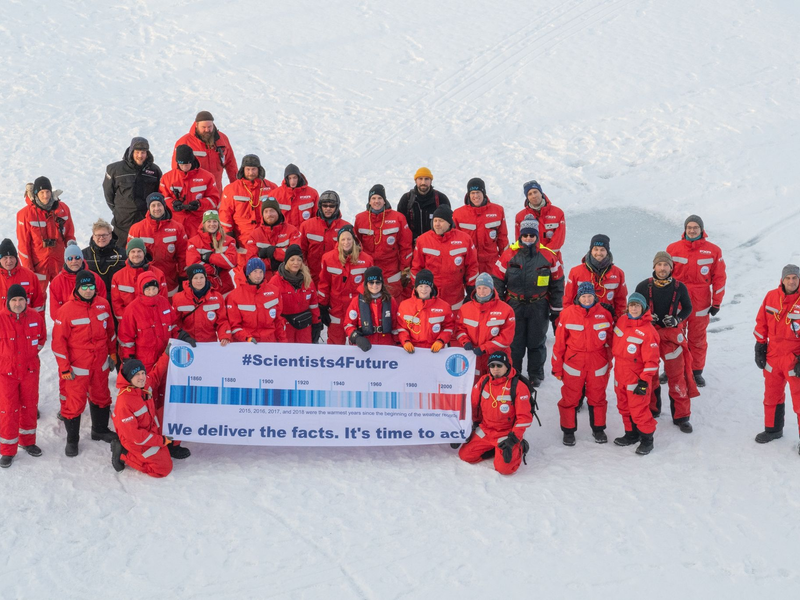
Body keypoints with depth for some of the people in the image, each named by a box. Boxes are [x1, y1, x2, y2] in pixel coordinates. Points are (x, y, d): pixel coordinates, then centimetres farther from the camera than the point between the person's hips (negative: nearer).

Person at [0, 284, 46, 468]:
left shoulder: (35, 317, -6)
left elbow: (42, 337, 13)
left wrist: (32, 353, 8)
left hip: (30, 370, 3)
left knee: (29, 407, 16)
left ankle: (27, 441, 36)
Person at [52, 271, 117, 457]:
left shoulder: (103, 304, -1)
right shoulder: (67, 310, -15)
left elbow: (110, 330, 13)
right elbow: (59, 341, -12)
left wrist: (112, 353, 16)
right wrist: (64, 368, -12)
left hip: (100, 363, 5)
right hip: (78, 366, -5)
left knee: (101, 397, 19)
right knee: (75, 402, -1)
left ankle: (100, 430, 40)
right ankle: (72, 440, 15)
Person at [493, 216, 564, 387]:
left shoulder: (548, 256, -4)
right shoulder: (509, 254, -6)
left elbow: (557, 284, 4)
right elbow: (498, 281, 1)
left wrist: (556, 309, 6)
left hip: (539, 306, 0)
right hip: (514, 305, 0)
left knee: (537, 342, 10)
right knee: (514, 342, 7)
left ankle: (536, 375, 25)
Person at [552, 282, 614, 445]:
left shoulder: (604, 314, -2)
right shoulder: (568, 314, -7)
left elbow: (610, 340, 9)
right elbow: (559, 342, -2)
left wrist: (609, 364, 12)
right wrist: (557, 367, 1)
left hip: (597, 366, 1)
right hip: (573, 364, -1)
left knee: (597, 397, 11)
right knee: (570, 398, 5)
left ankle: (598, 429, 28)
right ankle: (568, 430, 20)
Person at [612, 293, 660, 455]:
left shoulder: (648, 331, -18)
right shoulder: (621, 321, 1)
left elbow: (652, 360, -17)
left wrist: (644, 381, -18)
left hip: (636, 377, -7)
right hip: (620, 374, 7)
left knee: (638, 408, -4)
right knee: (624, 406, 16)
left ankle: (647, 439, 11)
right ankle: (631, 434, 32)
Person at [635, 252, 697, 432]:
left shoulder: (679, 287, -4)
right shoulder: (643, 287, -3)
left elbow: (688, 308, 9)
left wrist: (677, 319, -10)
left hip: (673, 335, -1)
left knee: (677, 375, -3)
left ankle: (681, 416, 7)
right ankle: (651, 409, 30)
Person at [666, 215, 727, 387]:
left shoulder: (713, 250, 0)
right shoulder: (673, 249, 0)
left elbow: (719, 277, 3)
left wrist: (716, 303, 2)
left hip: (700, 304, 0)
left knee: (698, 339, 6)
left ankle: (697, 371, 17)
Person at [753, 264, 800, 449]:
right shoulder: (771, 296, -3)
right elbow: (761, 321, 8)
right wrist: (760, 346, 7)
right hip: (773, 356, 4)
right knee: (771, 396, 18)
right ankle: (773, 429, 37)